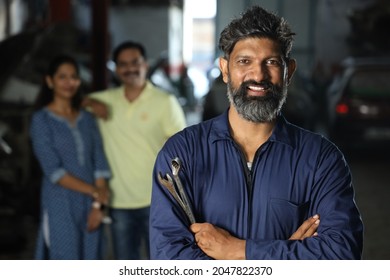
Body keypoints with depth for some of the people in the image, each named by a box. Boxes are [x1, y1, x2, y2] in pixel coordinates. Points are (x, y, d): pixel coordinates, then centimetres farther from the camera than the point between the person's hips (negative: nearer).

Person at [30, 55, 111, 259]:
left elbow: (100, 164, 5)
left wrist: (97, 204, -6)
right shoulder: (41, 120, -5)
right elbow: (53, 170, -12)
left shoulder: (88, 119, 10)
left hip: (90, 206, 5)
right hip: (60, 207, -5)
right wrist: (94, 192, -15)